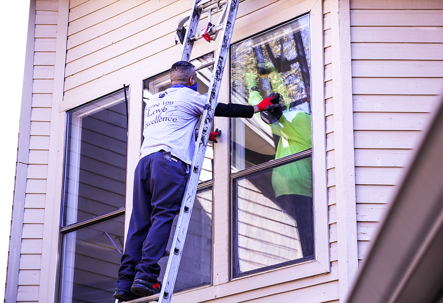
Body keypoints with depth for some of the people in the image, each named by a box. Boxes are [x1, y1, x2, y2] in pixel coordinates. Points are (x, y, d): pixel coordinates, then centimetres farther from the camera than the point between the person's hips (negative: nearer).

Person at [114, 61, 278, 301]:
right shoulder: (188, 96, 11)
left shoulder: (152, 101, 30)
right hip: (169, 162, -6)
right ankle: (145, 276, -23)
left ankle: (125, 282, -7)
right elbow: (223, 110, 16)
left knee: (139, 224, 1)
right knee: (162, 217, -11)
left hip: (145, 161, 6)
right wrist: (257, 108, 28)